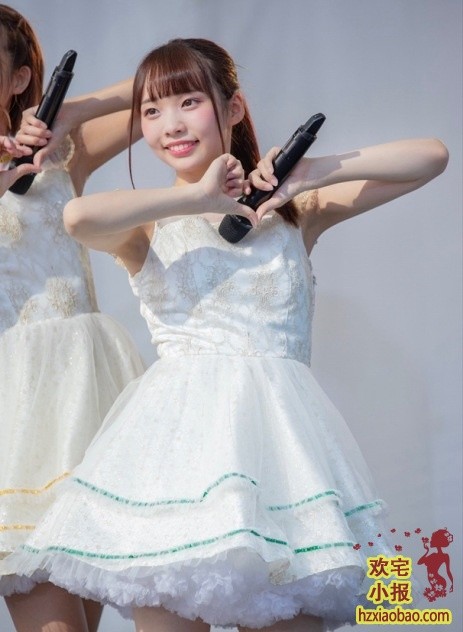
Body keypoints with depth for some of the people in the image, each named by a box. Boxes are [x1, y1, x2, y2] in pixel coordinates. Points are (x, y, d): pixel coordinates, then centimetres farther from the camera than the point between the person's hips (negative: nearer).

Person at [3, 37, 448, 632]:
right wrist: (195, 198, -9)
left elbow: (430, 157, 8)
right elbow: (79, 217, -18)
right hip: (183, 431, -1)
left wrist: (313, 173, -1)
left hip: (279, 425, 1)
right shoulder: (147, 226, 7)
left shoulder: (294, 213, 13)